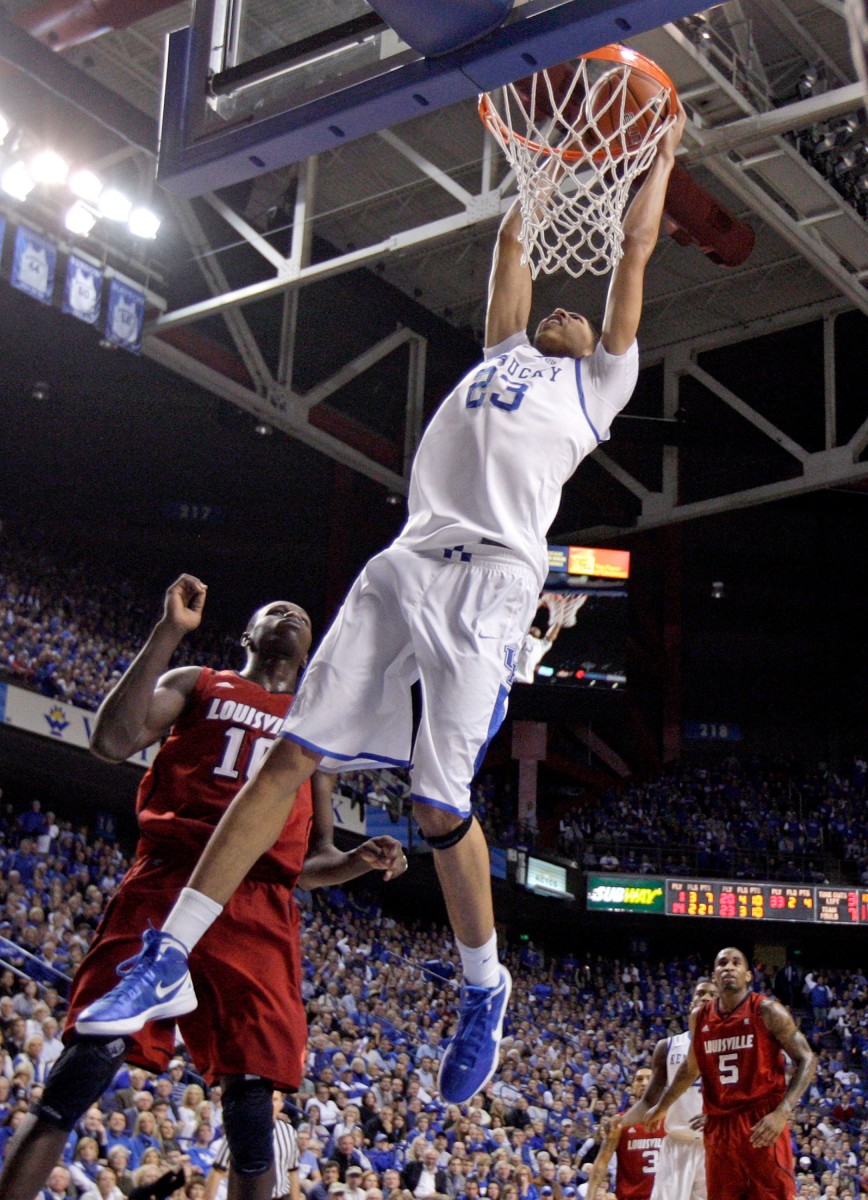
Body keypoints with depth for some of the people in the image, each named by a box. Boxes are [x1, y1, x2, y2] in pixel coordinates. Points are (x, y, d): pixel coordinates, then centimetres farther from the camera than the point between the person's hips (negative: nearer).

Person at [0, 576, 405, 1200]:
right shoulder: (198, 685, 19)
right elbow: (113, 740, -2)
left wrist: (363, 860, 4)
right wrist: (169, 631, -5)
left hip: (262, 911, 3)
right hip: (168, 885, -3)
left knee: (253, 1084, -5)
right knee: (94, 1048, -14)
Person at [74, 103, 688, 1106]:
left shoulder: (599, 379, 20)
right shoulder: (504, 355, 31)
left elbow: (633, 250, 22)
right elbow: (511, 248, 39)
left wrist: (661, 150, 30)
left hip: (490, 580, -5)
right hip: (406, 563, 5)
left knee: (439, 803, -12)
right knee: (292, 755, -3)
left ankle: (484, 989, 12)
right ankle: (167, 965, -3)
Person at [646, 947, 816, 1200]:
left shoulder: (767, 1011, -6)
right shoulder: (701, 1017, 10)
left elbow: (806, 1060, -9)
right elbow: (690, 1067, 27)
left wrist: (781, 1113, -21)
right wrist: (662, 1107, 35)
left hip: (762, 1124, -5)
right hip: (719, 1126, 5)